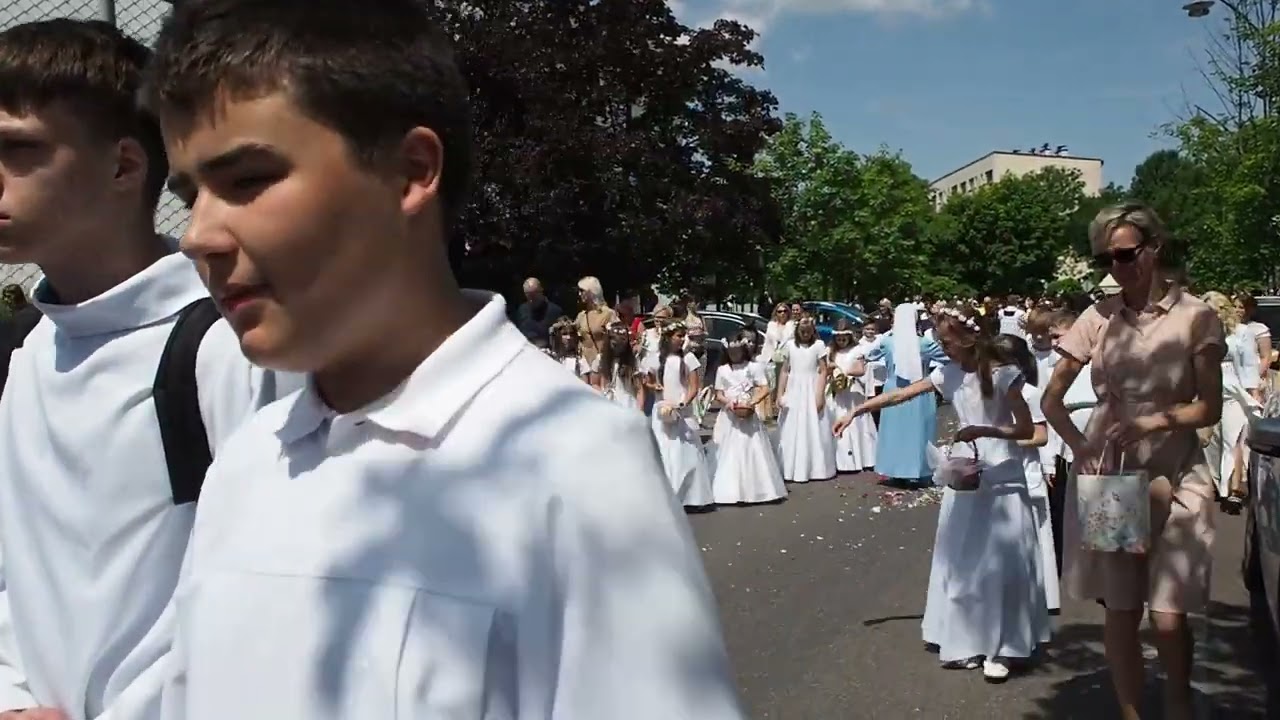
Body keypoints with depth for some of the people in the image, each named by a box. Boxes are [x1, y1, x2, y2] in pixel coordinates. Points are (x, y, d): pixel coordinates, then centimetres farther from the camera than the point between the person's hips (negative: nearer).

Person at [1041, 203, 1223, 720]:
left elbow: (1209, 408, -3)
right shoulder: (1099, 317, 1)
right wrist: (1079, 445, -13)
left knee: (1168, 616, -5)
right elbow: (1051, 399, 3)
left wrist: (1152, 422, -20)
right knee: (1120, 612, 6)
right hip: (1105, 473, 2)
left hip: (1173, 477, -2)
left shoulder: (1195, 316, -5)